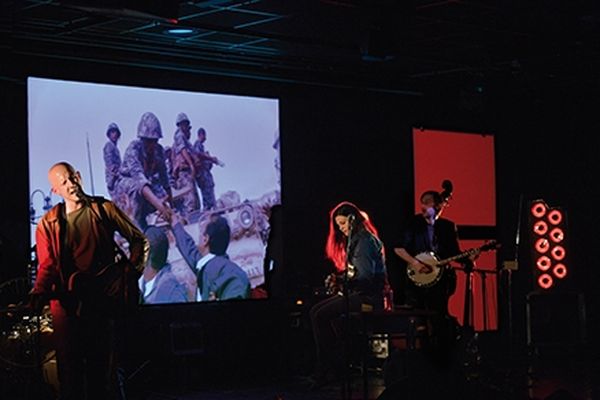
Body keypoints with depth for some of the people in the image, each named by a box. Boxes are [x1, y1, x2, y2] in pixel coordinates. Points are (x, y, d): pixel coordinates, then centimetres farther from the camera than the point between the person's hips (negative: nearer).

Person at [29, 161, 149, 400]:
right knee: (69, 365, -5)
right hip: (68, 302, 0)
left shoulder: (104, 209, 6)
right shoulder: (48, 224, 6)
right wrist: (39, 294, -21)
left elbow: (139, 241, 13)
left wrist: (130, 274, 3)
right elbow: (47, 265, -3)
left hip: (106, 298, 0)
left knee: (105, 364, 4)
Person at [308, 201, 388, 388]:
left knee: (321, 316, -17)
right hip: (357, 292, 10)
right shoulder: (354, 240, 18)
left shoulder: (365, 240, -13)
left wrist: (343, 284, -25)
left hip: (369, 296, -10)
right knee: (315, 311, 1)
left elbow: (366, 276, -23)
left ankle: (330, 368, -9)